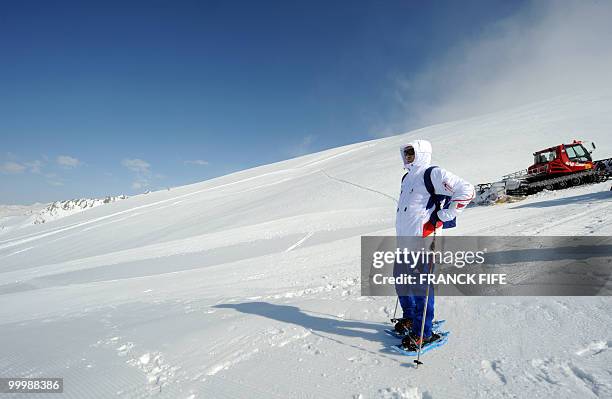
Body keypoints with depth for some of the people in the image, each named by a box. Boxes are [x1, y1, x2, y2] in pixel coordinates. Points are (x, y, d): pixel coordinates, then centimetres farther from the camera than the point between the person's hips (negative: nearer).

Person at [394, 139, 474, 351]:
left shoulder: (433, 174, -10)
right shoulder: (407, 178, 18)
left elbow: (466, 191, -16)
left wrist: (442, 216, -15)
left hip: (421, 239, -9)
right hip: (404, 239, 10)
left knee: (420, 286, -3)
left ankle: (423, 333, 11)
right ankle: (409, 318, 37)